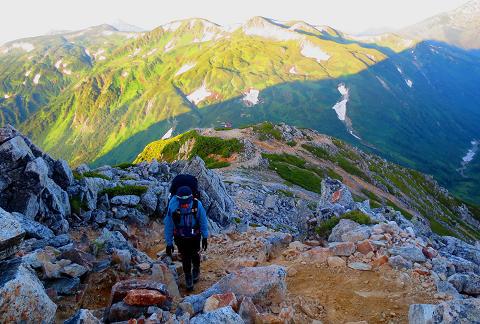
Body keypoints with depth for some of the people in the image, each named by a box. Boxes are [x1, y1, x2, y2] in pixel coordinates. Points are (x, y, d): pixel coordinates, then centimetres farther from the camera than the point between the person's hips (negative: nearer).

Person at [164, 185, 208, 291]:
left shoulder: (197, 205, -27)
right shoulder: (173, 207, -28)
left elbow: (203, 222, -11)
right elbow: (169, 226, -15)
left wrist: (205, 237, -3)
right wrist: (169, 243, -8)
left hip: (195, 236, 1)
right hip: (180, 238, 0)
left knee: (195, 255, 20)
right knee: (185, 258, 13)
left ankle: (196, 270, 52)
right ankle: (188, 276, 39)